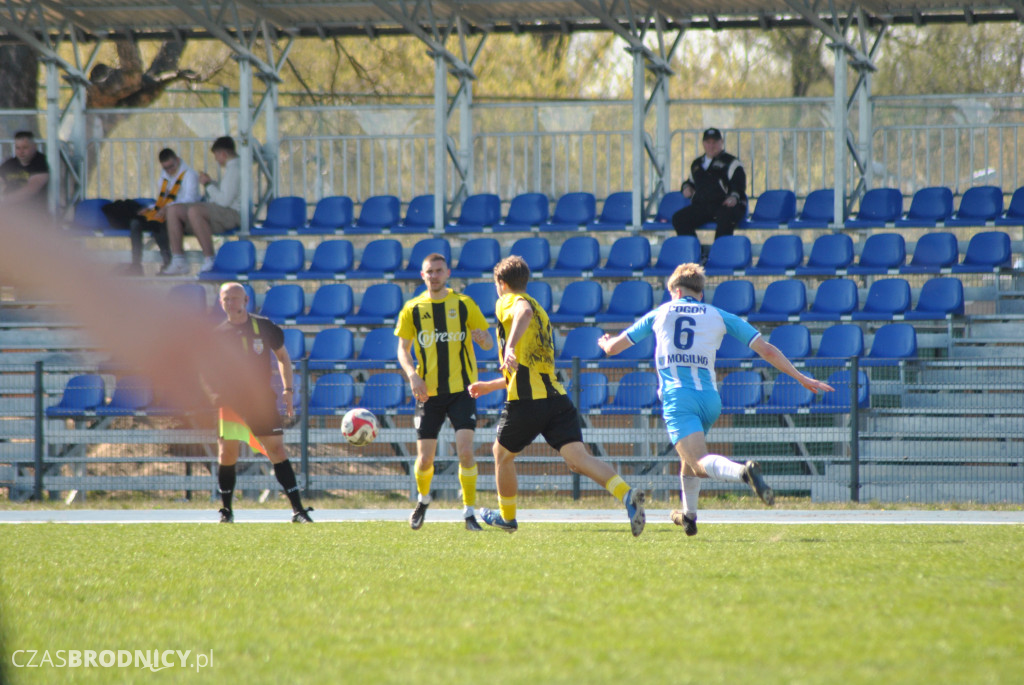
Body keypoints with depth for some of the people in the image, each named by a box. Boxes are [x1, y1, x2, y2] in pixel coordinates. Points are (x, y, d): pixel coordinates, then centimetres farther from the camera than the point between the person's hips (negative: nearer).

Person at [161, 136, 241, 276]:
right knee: (173, 210, 4)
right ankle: (178, 262, -3)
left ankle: (210, 261, -31)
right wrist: (211, 182, 16)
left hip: (232, 213, -11)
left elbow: (224, 200, -21)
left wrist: (208, 184, -9)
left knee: (194, 211, -37)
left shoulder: (234, 169, -14)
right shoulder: (232, 167, 19)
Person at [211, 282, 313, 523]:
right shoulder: (218, 334, 2)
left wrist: (288, 389, 2)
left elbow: (282, 356, 11)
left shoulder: (264, 327, 1)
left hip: (263, 400, -1)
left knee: (276, 449, -5)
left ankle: (298, 510, -5)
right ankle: (226, 511, 13)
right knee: (227, 454, -2)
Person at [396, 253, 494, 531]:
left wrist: (483, 337, -20)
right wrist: (412, 375, -10)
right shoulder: (412, 309, 4)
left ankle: (469, 513, -6)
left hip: (461, 390, -1)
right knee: (425, 458, 3)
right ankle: (422, 500, 33)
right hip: (428, 393, 1)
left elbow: (488, 344, 4)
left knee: (465, 450, -16)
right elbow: (403, 349, 8)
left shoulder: (464, 304, 2)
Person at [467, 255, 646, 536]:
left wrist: (510, 346, -40)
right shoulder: (539, 311, 30)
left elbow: (524, 312, -25)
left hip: (526, 401, -6)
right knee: (577, 457, -10)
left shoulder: (508, 302, 3)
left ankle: (506, 517, 34)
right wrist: (490, 386, 47)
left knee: (502, 454, 20)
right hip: (556, 396, 6)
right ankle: (627, 495, -33)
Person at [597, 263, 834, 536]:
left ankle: (742, 471, -52)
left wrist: (605, 341, 49)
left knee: (700, 462, -21)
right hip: (710, 398, 4)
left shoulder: (659, 314, 16)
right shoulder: (720, 316, 16)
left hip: (677, 398, -4)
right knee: (690, 454, 32)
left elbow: (612, 347, 25)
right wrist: (801, 378, 18)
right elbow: (767, 350, 12)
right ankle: (688, 515, 44)